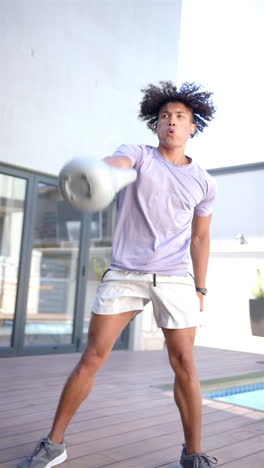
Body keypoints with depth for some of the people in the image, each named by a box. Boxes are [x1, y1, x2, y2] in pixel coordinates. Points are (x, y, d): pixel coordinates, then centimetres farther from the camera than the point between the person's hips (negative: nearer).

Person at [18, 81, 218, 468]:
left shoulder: (203, 182, 9)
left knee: (184, 363, -1)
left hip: (175, 279, 2)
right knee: (92, 357, -2)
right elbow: (114, 164, -24)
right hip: (124, 274, -1)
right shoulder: (137, 154, 1)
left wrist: (200, 290, 12)